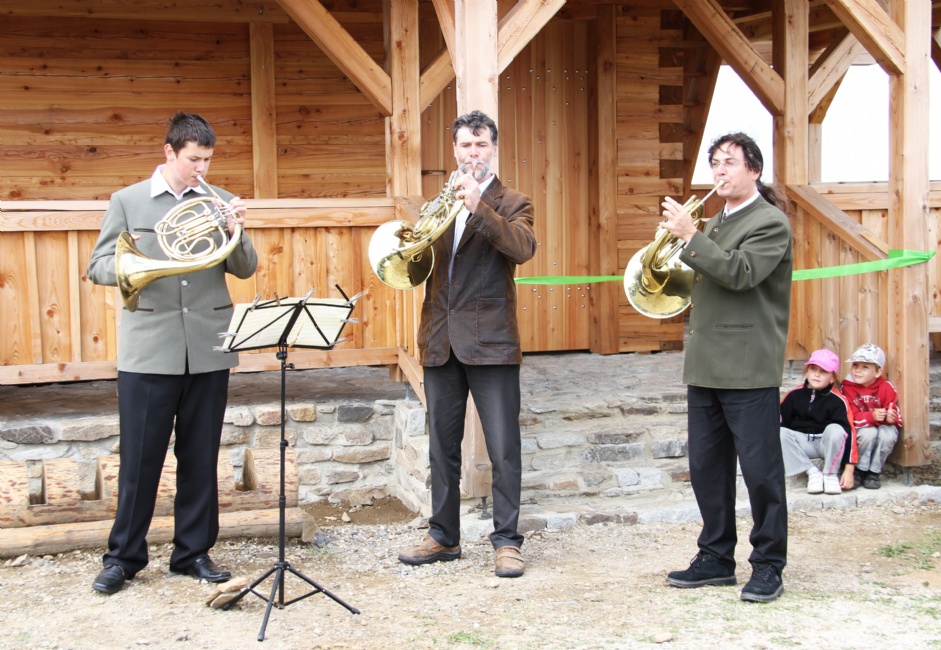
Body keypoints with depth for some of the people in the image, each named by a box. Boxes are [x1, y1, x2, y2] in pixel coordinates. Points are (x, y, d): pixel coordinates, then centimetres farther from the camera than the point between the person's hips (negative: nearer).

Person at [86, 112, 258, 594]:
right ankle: (124, 555, 16)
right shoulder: (128, 201, 5)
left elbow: (245, 269, 6)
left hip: (208, 350, 2)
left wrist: (235, 232, -14)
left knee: (201, 456, 9)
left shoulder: (218, 202, 8)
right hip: (148, 349, -2)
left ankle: (193, 551, 22)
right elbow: (98, 266, 1)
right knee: (139, 456, 3)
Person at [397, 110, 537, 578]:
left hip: (490, 341, -4)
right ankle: (443, 536, 21)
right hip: (440, 341, 5)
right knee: (442, 447, 11)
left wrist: (479, 207, -28)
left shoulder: (511, 203, 3)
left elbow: (523, 248, -18)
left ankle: (506, 540, 6)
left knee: (503, 448, -3)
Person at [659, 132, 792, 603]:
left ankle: (768, 565, 9)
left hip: (749, 368, -8)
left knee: (760, 469, -2)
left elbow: (740, 273, -21)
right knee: (706, 467, 11)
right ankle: (716, 558, 22)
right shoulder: (715, 224, 18)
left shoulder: (770, 223, -7)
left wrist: (689, 235, -20)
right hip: (706, 364, 8)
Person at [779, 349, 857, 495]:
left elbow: (848, 432, -16)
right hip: (802, 442, 3)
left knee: (835, 430, -35)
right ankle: (812, 472, -16)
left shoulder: (837, 401, -13)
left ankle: (831, 474, -12)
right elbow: (781, 422, 4)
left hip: (827, 443, -3)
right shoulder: (794, 395, -3)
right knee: (779, 434, -25)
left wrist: (849, 469, -21)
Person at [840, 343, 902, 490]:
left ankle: (874, 472, -12)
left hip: (883, 427, 1)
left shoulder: (887, 388, -11)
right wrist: (872, 416, -37)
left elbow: (895, 414, -9)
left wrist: (890, 417, -35)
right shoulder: (847, 387, -13)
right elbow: (851, 417, -19)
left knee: (888, 435, -33)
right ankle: (860, 471, -12)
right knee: (869, 433, -34)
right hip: (860, 429, -1)